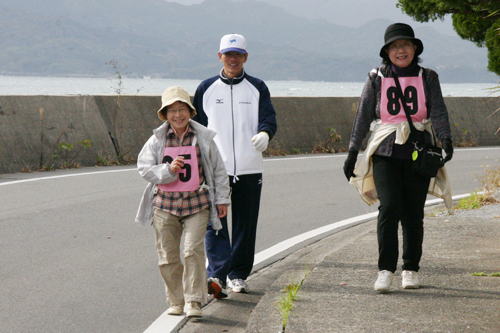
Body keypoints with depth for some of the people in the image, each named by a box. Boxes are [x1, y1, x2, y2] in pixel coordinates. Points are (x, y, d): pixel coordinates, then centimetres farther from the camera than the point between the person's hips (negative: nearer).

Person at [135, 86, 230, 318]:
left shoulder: (203, 138, 2)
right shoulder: (157, 140, 1)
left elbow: (218, 170, 10)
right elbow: (144, 168, -1)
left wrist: (222, 199, 11)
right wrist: (168, 170, -17)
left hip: (196, 203, -1)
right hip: (165, 204, 1)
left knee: (193, 250, -12)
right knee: (168, 255, 5)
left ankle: (194, 301, -5)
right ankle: (175, 301, 19)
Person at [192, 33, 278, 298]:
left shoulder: (257, 88, 9)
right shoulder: (206, 89, 11)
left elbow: (269, 118, -3)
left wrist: (264, 133, -26)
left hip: (249, 168, 1)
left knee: (245, 224, 6)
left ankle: (238, 275, 18)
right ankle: (217, 275, -21)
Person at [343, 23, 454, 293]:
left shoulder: (428, 78, 7)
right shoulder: (376, 79, 7)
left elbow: (438, 112, -3)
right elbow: (363, 117, 7)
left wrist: (446, 139, -21)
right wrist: (352, 153, 3)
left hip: (419, 154, 1)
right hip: (386, 153, -1)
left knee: (413, 213, 3)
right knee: (389, 207, -15)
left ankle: (411, 269, 17)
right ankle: (385, 270, -12)